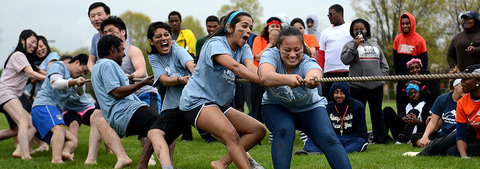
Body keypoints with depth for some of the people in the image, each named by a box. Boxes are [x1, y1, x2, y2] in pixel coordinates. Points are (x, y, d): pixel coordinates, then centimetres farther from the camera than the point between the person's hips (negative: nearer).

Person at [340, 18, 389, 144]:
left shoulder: (375, 45, 18)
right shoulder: (350, 45, 6)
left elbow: (384, 64, 20)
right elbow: (344, 60, -10)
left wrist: (382, 76, 5)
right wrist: (355, 46, -16)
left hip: (376, 85, 4)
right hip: (357, 86, -4)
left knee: (377, 112, 9)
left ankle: (381, 139, 15)